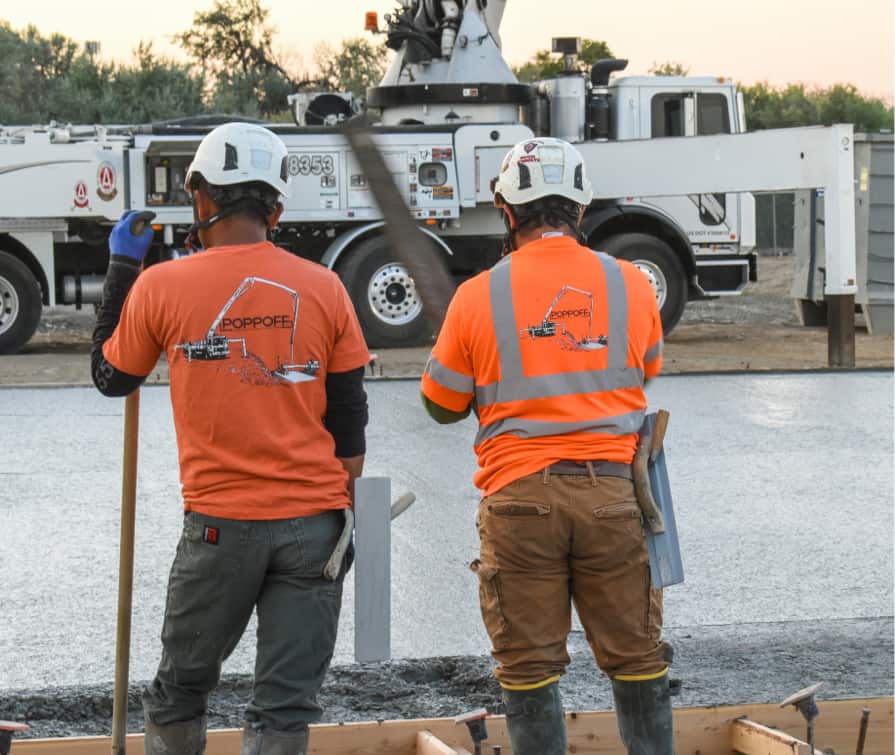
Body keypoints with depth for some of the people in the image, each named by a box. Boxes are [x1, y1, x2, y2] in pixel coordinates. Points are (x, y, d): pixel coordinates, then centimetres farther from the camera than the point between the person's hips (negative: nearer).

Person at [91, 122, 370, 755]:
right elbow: (350, 423, 5)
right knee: (286, 704, 4)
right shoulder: (323, 289, 1)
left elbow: (111, 378, 12)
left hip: (220, 523, -1)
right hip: (313, 522, 1)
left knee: (180, 689, 17)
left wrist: (122, 268, 20)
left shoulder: (161, 286, -5)